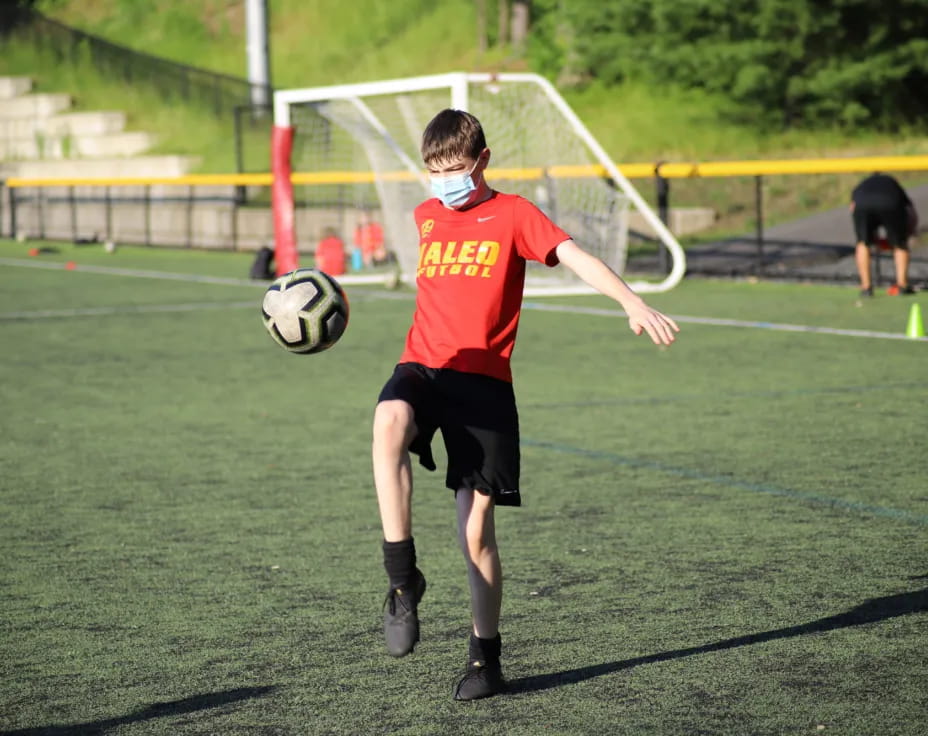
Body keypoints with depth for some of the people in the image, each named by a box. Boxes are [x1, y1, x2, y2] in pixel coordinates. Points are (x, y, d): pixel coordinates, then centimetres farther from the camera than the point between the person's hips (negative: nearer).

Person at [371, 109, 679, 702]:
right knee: (389, 423, -34)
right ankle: (403, 580, -26)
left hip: (484, 381, -3)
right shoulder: (426, 216, 15)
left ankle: (485, 657, 14)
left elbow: (576, 257, -15)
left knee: (477, 525, -3)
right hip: (421, 368, 3)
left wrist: (632, 301, -30)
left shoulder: (513, 213, -1)